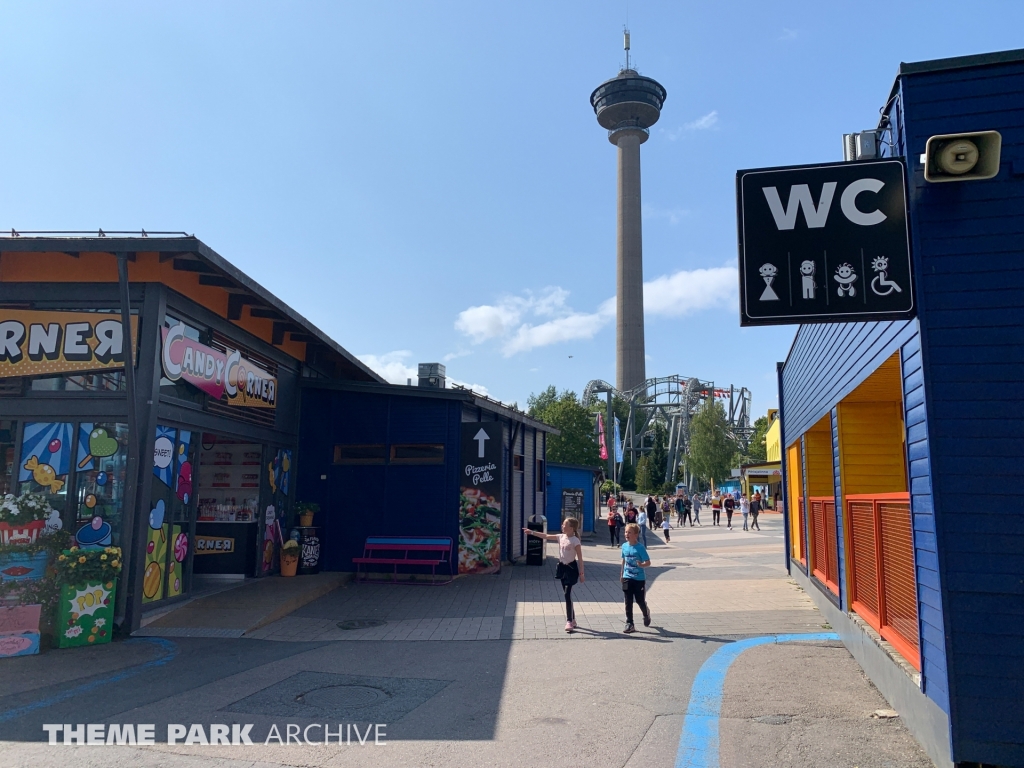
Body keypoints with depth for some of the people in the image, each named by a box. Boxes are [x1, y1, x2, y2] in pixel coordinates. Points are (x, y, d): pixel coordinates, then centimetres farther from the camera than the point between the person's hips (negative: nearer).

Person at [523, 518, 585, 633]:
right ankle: (572, 619, 22)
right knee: (567, 594, 12)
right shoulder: (561, 537, 4)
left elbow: (580, 558, -13)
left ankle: (569, 621, -6)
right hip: (562, 567, 7)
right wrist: (532, 532, 0)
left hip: (571, 568, -7)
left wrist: (581, 573, -12)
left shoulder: (575, 541, -15)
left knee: (567, 594, -11)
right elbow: (546, 536, 6)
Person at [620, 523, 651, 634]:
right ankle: (629, 624, 10)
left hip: (639, 579, -4)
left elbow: (648, 562, -14)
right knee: (628, 602, 3)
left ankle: (646, 614, 39)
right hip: (627, 578, 4)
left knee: (640, 600, 8)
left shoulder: (640, 548, -15)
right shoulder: (624, 546, 1)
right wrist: (622, 573, 17)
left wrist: (642, 565, -34)